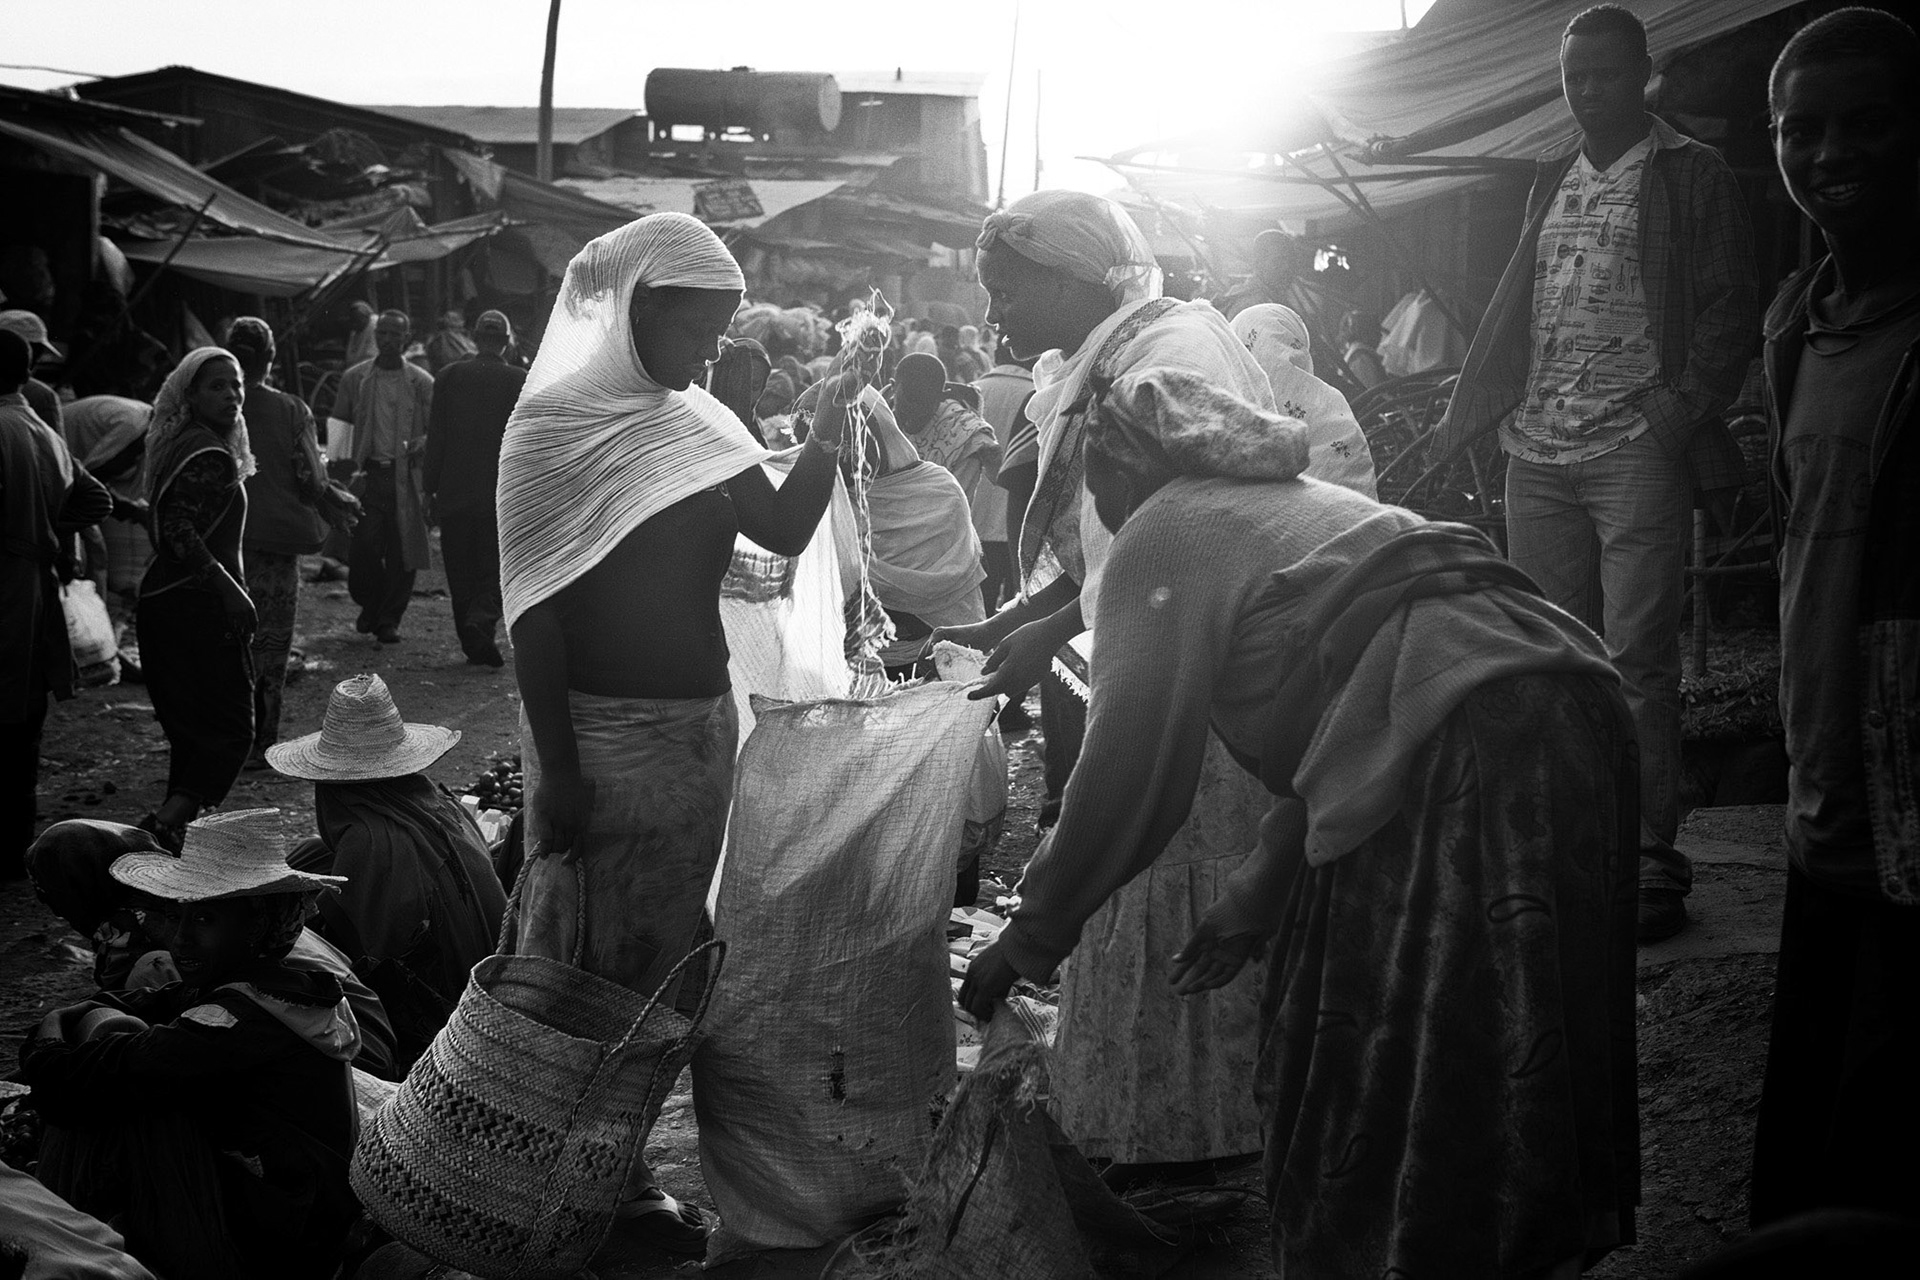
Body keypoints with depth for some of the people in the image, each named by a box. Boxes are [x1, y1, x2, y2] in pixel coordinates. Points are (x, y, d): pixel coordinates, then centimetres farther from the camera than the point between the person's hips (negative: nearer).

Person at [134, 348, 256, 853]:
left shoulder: (182, 445, 15)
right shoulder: (211, 454, -16)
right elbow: (181, 533, -24)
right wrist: (232, 592, -22)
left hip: (164, 600, 10)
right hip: (198, 607, -10)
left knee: (192, 730, 16)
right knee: (232, 730, -7)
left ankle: (178, 827, 22)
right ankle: (165, 824, -16)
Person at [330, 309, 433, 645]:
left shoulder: (422, 382, 8)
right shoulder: (354, 378, 10)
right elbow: (337, 425, 12)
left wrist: (421, 444, -12)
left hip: (406, 476, 0)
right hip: (367, 474, 0)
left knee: (401, 552, -2)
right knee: (364, 546, -6)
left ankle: (389, 620, 10)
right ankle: (369, 605, 19)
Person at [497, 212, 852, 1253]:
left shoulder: (699, 422, 10)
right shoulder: (553, 424, -9)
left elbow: (785, 531, 6)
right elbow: (532, 608, -12)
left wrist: (825, 441, -11)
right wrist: (555, 766, -16)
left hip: (701, 724, 7)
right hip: (601, 730, -6)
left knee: (661, 955, 13)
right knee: (580, 962, 2)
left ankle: (623, 1164, 26)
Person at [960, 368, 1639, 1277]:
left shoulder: (1159, 537, 6)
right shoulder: (1290, 502, 31)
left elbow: (1129, 770, 1)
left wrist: (1031, 936, 12)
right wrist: (1254, 900, 35)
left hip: (1456, 745, -9)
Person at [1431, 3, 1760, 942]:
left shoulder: (1691, 175, 3)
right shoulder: (1552, 179, 19)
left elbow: (1731, 309, -1)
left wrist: (1688, 403, -14)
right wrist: (1462, 417, 15)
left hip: (1635, 451, -5)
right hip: (1537, 451, 5)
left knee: (1638, 660, -7)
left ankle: (1651, 860, 1)